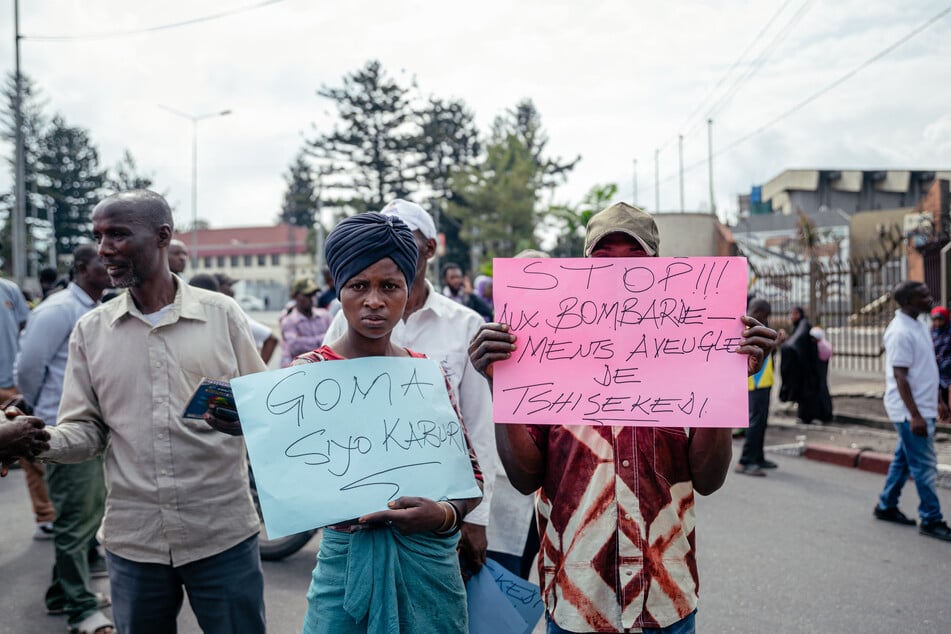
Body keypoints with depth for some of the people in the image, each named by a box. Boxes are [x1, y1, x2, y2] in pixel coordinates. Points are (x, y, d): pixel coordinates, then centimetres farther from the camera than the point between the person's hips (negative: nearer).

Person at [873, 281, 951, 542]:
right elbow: (900, 377, -21)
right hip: (911, 411, -9)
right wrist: (915, 415, -24)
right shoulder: (900, 332, -19)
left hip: (922, 407, 9)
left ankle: (886, 507, 27)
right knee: (924, 466, -3)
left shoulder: (919, 326, 11)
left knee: (904, 459, 16)